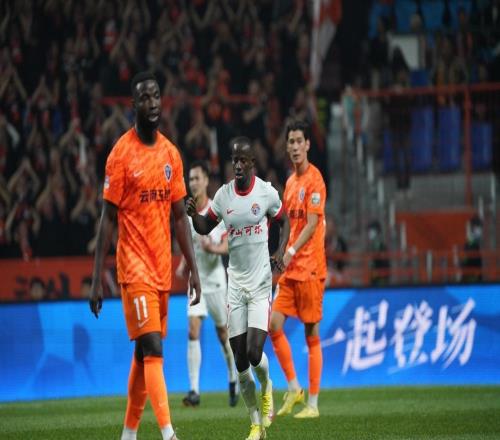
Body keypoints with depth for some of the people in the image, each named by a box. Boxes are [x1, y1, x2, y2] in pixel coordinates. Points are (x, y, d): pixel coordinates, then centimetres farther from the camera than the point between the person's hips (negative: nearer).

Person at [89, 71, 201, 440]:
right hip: (134, 264, -6)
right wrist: (97, 280, -9)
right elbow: (108, 218, -6)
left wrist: (194, 269, 10)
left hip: (162, 266, 6)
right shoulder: (121, 154, -7)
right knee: (152, 349, -15)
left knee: (144, 353, 11)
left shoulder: (171, 153, 10)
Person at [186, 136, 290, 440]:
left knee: (254, 353, -15)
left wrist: (280, 252, -7)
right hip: (236, 283, 3)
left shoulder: (267, 192, -6)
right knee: (240, 360, 0)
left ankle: (267, 389, 19)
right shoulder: (223, 195, 1)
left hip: (261, 283, -3)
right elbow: (205, 228, 15)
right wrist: (194, 215, -7)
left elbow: (284, 222, 10)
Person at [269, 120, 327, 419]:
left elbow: (312, 224, -17)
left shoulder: (314, 179, -9)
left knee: (311, 333, -3)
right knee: (274, 324, 1)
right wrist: (286, 257, 15)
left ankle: (313, 403, 1)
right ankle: (294, 388, 13)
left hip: (310, 267, -8)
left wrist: (292, 252, -25)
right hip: (291, 269, 8)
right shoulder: (291, 182, 15)